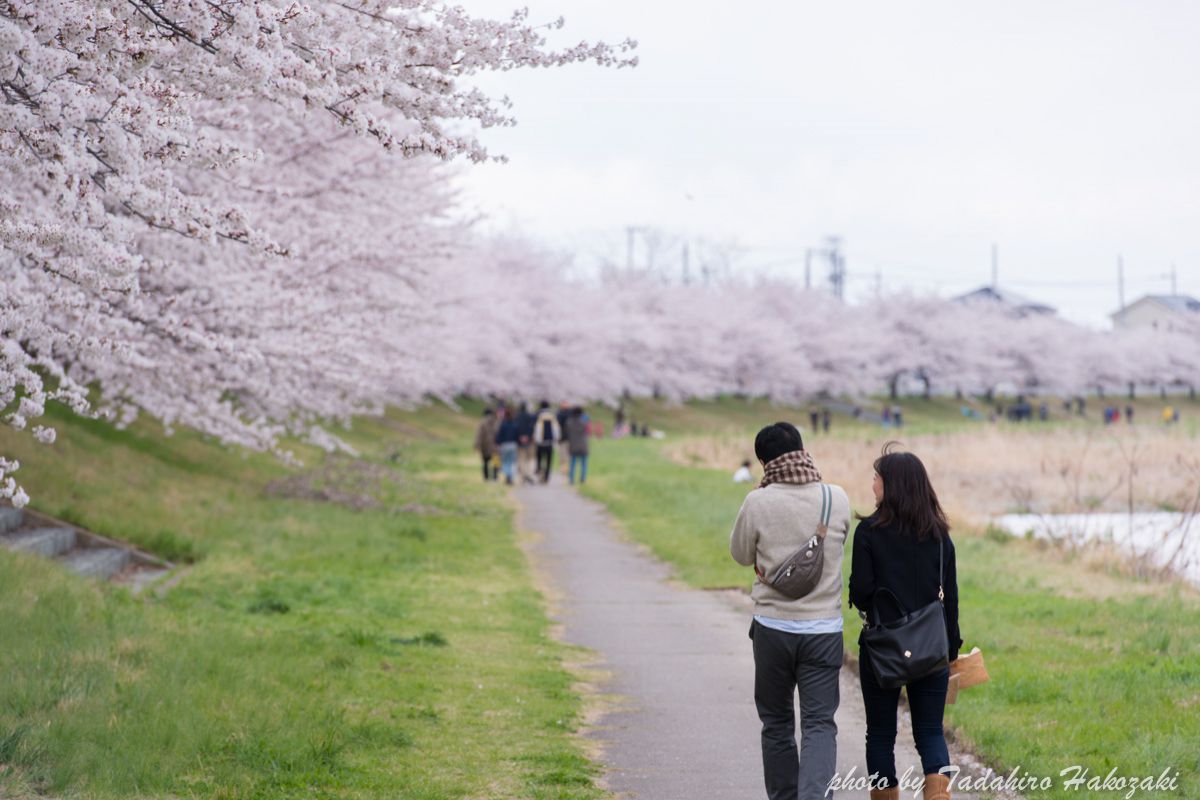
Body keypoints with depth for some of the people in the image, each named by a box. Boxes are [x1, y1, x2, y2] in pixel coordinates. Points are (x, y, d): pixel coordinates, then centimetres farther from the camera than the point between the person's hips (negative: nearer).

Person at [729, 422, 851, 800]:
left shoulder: (758, 503, -12)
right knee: (819, 723, 1)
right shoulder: (837, 499, -5)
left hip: (772, 627, -1)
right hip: (824, 627, 1)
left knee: (776, 723, 15)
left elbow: (741, 554, 4)